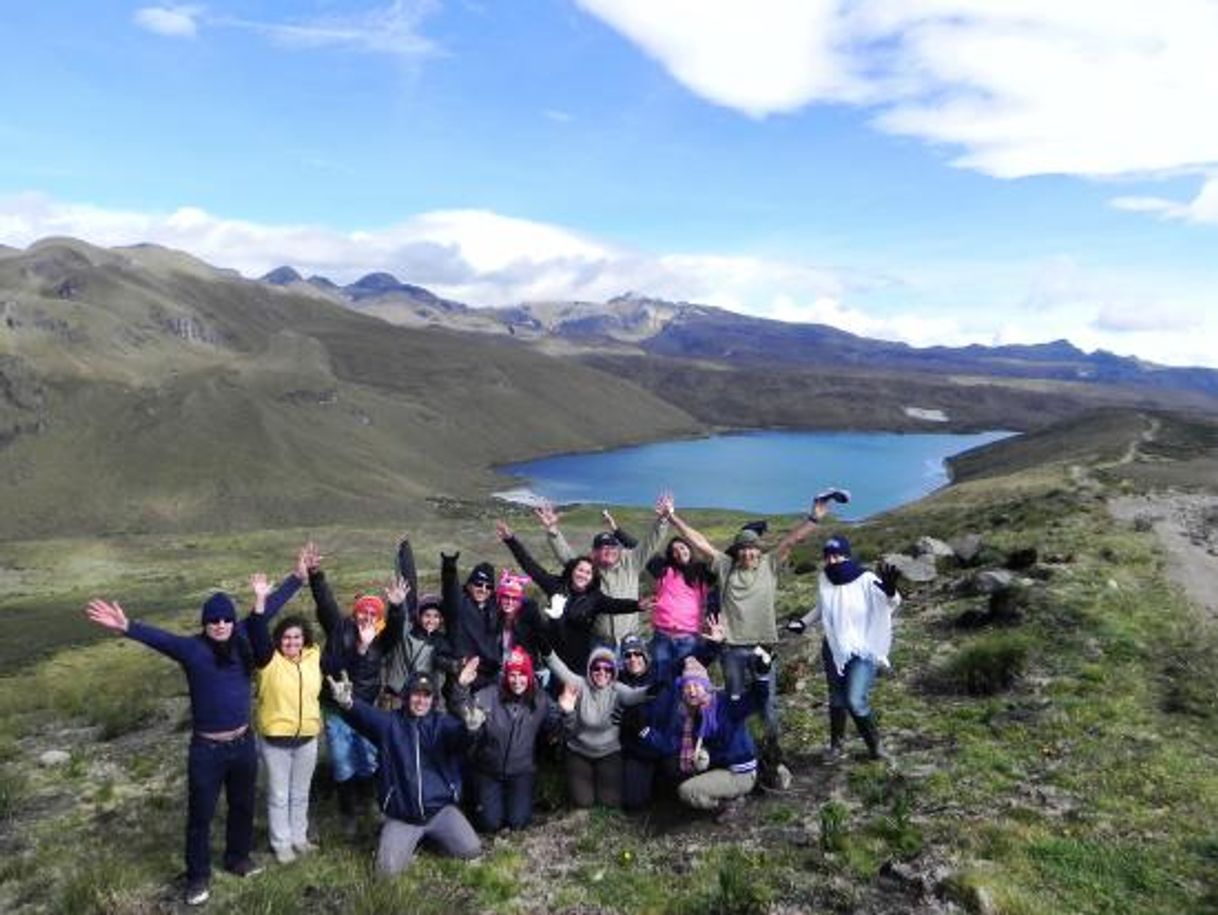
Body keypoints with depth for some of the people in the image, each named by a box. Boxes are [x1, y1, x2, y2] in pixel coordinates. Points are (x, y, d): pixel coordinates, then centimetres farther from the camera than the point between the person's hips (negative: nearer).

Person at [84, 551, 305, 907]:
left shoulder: (243, 639, -3)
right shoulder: (191, 648, -14)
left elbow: (268, 609, 2)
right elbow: (158, 637, -30)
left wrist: (297, 577, 5)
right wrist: (127, 627, -49)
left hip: (243, 743, 4)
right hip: (206, 749, -4)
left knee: (242, 805, 20)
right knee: (201, 813, 10)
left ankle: (238, 858, 43)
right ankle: (198, 876, 29)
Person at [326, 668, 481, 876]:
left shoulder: (443, 724, -2)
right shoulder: (390, 723, -2)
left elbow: (461, 737, -23)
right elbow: (367, 716, -23)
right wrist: (348, 703, -47)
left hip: (441, 809, 1)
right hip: (401, 815, -1)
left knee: (471, 850, -9)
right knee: (388, 868, -15)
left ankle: (432, 835, 20)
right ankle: (412, 839, 18)